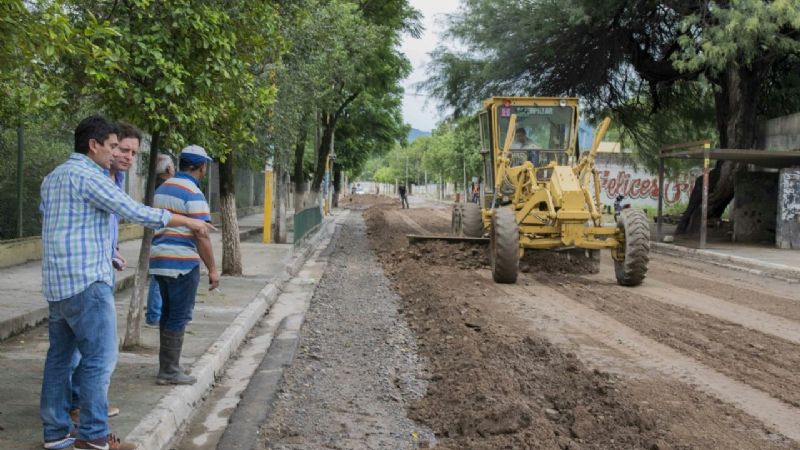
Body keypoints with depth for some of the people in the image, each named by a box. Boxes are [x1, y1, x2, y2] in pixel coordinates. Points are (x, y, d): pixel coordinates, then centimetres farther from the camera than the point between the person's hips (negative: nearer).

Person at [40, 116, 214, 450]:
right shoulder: (87, 175, -13)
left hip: (57, 282, 10)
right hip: (85, 280, -10)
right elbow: (137, 212, -16)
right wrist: (189, 222, -8)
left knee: (60, 356, 12)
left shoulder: (53, 177, 17)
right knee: (100, 357, -4)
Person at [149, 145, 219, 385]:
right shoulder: (193, 193, -14)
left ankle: (166, 367, 23)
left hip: (159, 260, 8)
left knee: (168, 314, 17)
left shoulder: (162, 188, 13)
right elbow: (201, 236, -17)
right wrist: (212, 269, -11)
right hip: (182, 262, -8)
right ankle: (170, 371, 3)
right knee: (179, 317, -1)